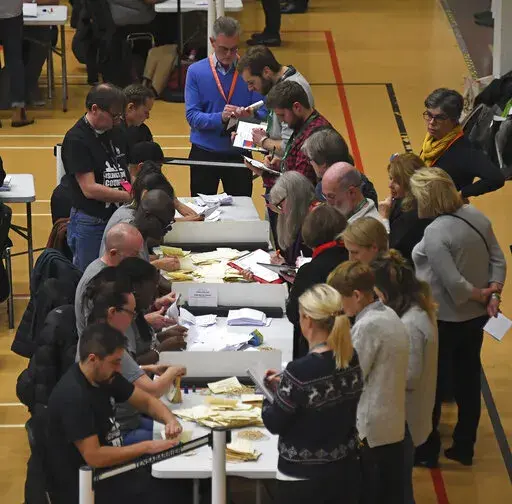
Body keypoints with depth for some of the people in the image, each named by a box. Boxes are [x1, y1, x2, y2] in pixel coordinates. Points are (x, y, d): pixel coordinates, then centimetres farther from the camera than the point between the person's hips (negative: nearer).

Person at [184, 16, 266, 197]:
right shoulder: (196, 72, -2)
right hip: (204, 153, 0)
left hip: (239, 153, 0)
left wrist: (250, 114, -27)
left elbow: (263, 113, -4)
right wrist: (220, 118, -25)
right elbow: (192, 116, -8)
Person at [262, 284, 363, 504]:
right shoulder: (352, 359, -4)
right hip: (346, 470, 6)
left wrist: (273, 395, 6)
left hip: (304, 479, -6)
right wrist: (284, 385, 13)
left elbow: (274, 424, -13)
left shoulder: (300, 371, -25)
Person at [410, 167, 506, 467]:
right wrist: (493, 296, -6)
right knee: (468, 380, 17)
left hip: (444, 321, -7)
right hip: (476, 317, 7)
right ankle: (464, 448, 28)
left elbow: (454, 284, -27)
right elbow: (498, 260, 0)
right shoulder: (475, 215, -2)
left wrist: (481, 295, -10)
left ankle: (427, 450, 21)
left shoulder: (435, 233, -26)